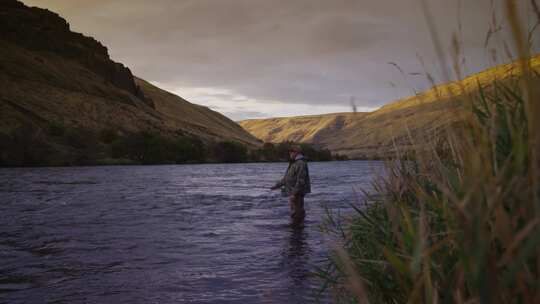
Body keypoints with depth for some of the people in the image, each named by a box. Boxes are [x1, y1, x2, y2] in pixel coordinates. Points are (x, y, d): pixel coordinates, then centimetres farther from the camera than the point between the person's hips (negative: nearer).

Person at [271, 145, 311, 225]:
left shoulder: (301, 163, -16)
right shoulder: (293, 163, 17)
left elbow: (300, 180, -23)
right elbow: (287, 178, 24)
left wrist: (294, 193, -26)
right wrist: (277, 185, 23)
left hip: (297, 193, -10)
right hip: (293, 192, 10)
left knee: (297, 212, -6)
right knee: (294, 212, 15)